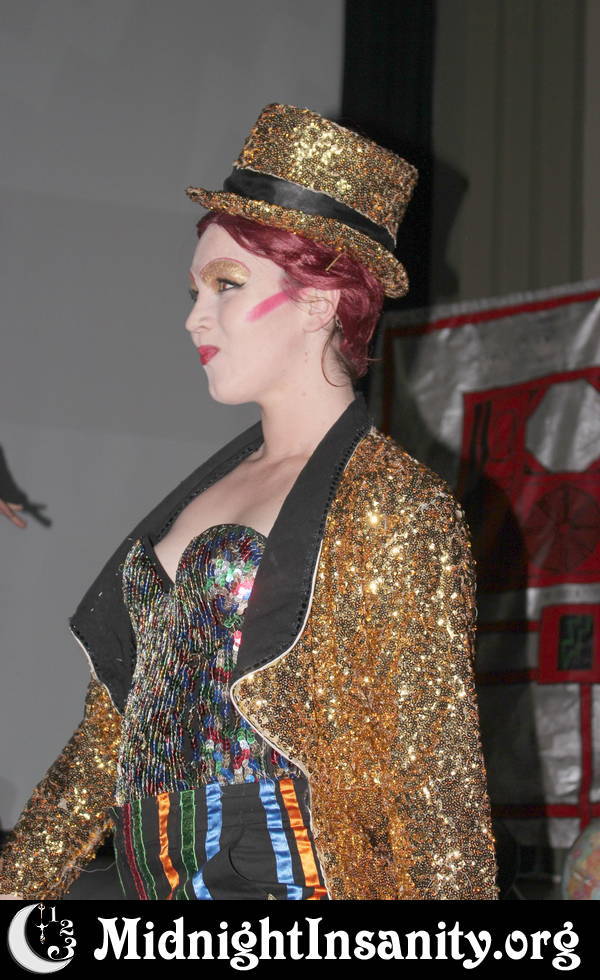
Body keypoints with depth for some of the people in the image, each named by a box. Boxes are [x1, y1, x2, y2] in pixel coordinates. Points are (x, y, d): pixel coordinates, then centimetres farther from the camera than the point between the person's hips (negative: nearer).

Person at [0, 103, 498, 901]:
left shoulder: (396, 507, -8)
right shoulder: (209, 486, 14)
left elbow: (437, 794, -12)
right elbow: (113, 729, 16)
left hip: (296, 876, -7)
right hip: (157, 881, 7)